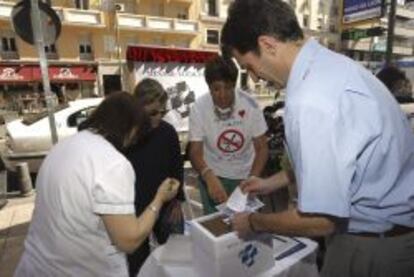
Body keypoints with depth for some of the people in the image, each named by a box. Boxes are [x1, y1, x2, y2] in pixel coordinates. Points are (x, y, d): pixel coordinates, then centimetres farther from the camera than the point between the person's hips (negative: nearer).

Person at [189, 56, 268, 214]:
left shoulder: (250, 104, -17)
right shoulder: (199, 108, -18)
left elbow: (261, 148, -11)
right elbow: (195, 152, -17)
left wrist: (252, 179, -26)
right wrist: (209, 177, -36)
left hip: (245, 176, 1)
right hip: (213, 176, 0)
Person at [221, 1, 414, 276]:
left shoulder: (310, 101, -31)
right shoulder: (332, 64, -1)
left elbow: (320, 220, -24)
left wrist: (254, 222, -8)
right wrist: (271, 183, 16)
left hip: (375, 243, -7)